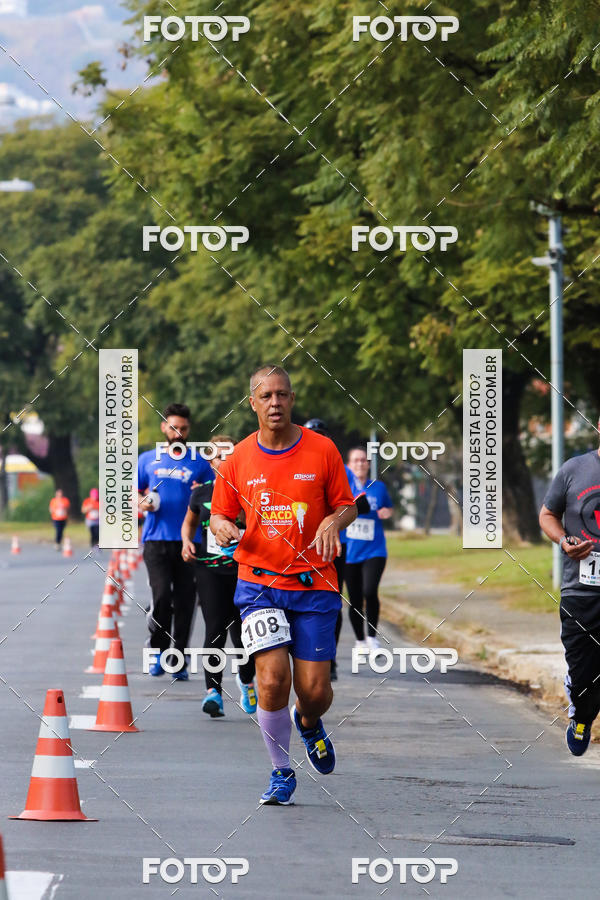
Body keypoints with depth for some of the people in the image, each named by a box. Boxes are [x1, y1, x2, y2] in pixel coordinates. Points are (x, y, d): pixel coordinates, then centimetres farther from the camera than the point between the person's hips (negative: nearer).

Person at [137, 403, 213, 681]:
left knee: (184, 601, 0)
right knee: (161, 595, -14)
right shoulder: (148, 460, 12)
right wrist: (142, 502, -1)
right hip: (156, 540, 0)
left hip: (189, 540, 0)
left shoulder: (199, 463, 9)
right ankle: (158, 650, 5)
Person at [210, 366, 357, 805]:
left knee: (315, 691, -3)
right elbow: (220, 514, 13)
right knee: (272, 680, -15)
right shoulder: (239, 459, 3)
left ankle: (309, 723, 35)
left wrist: (334, 521, -16)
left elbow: (348, 506, 7)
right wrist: (222, 526, -11)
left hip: (314, 584, 0)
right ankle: (282, 772, 4)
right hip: (259, 583, 0)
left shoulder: (322, 450, -1)